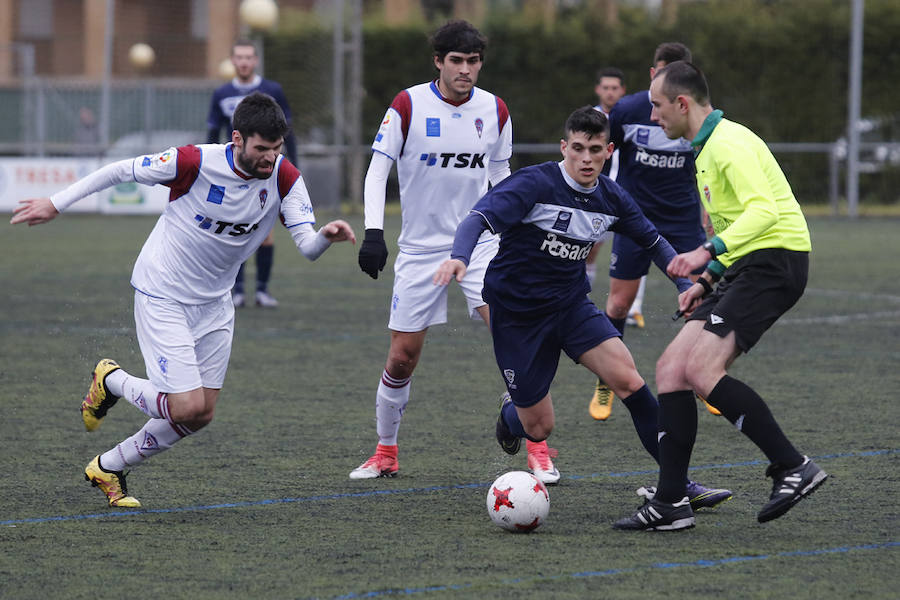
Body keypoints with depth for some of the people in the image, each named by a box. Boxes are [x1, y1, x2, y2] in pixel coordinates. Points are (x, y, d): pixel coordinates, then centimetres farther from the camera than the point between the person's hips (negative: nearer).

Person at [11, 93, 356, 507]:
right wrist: (55, 204, -4)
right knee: (186, 407, -15)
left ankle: (108, 469, 26)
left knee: (201, 414, 5)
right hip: (162, 297, -6)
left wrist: (325, 237, -41)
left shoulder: (284, 178, -12)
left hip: (214, 303, 6)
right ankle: (111, 381, 16)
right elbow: (121, 171, -10)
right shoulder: (195, 163, -24)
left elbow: (307, 247, -17)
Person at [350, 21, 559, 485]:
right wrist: (373, 232, -18)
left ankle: (537, 449, -7)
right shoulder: (409, 106, -9)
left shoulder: (495, 111, 0)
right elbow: (378, 168, -7)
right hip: (421, 249, -1)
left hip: (479, 241, 1)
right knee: (402, 357, 0)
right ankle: (385, 452, 21)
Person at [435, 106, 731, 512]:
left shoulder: (611, 198, -1)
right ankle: (511, 412, 41)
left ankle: (678, 483, -12)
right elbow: (480, 217, -30)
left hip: (571, 306, 4)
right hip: (516, 313, -4)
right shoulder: (535, 183, -18)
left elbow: (653, 242, 15)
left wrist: (689, 287, 5)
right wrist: (460, 256, -50)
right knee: (539, 428, 0)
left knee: (627, 379, -19)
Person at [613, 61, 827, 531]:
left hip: (774, 261, -10)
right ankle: (670, 503, 1)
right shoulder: (705, 148, 22)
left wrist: (708, 252, -34)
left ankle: (793, 468, -15)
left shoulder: (728, 143, -12)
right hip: (745, 268, 10)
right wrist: (708, 281, 20)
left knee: (701, 369, -22)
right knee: (670, 369, 2)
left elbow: (764, 210, -26)